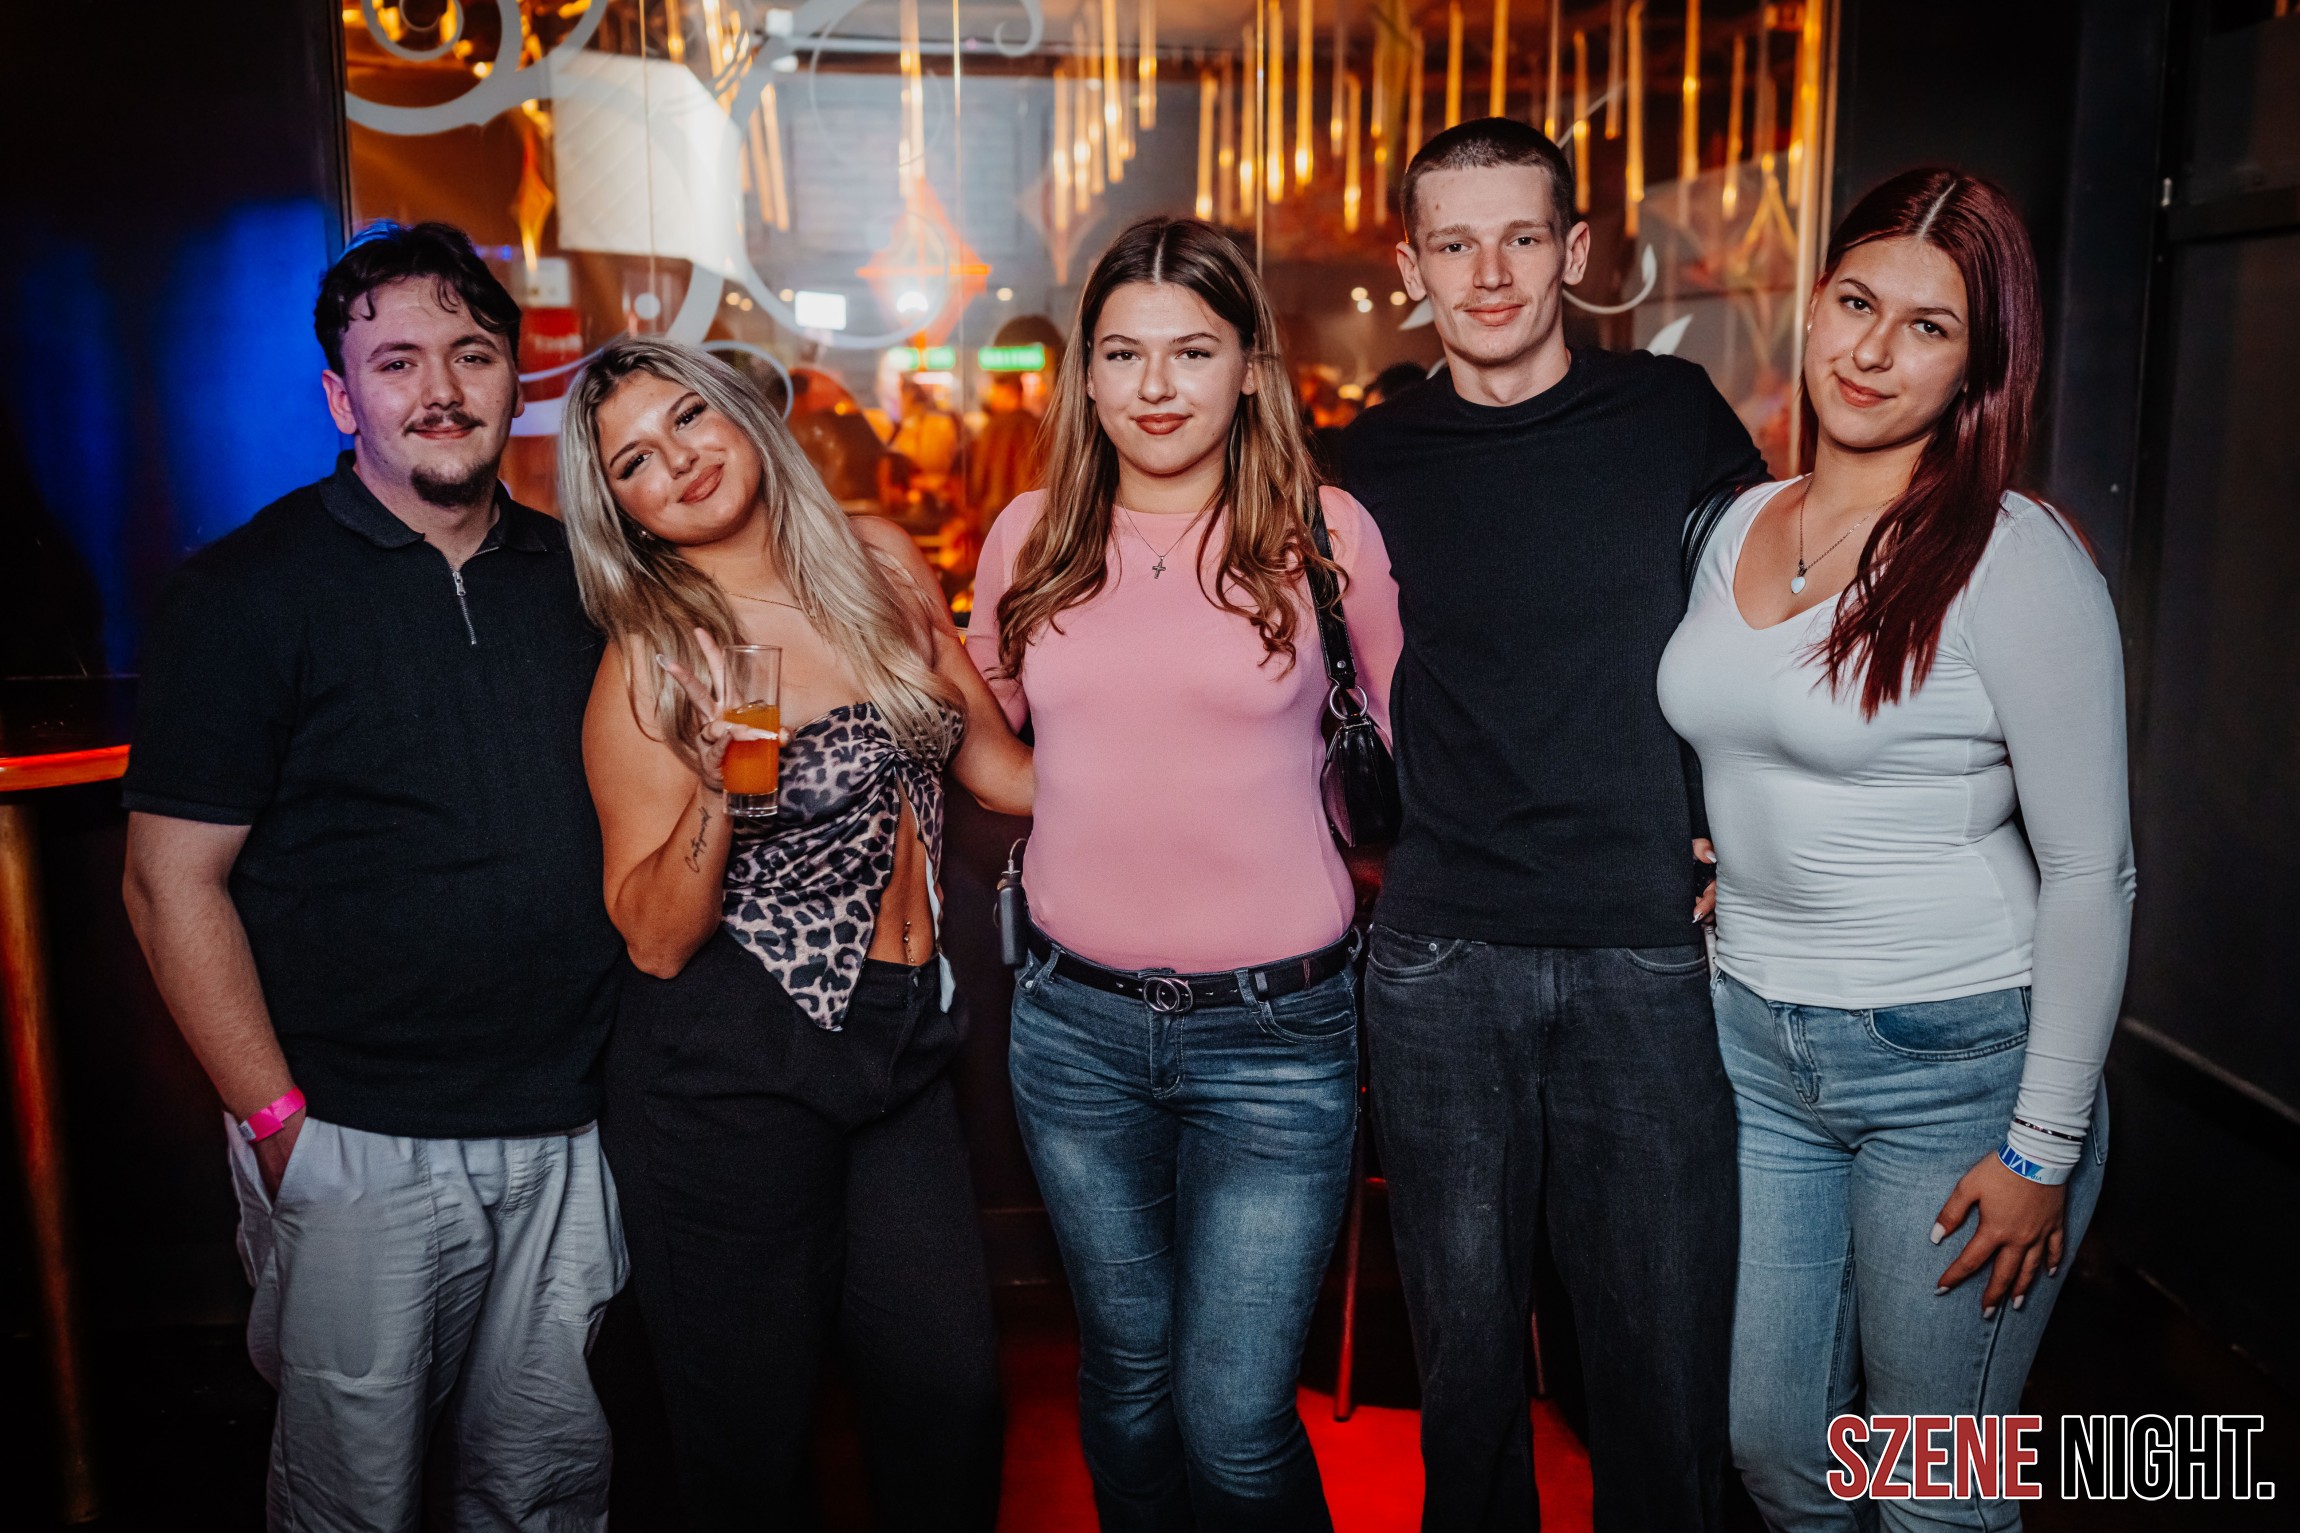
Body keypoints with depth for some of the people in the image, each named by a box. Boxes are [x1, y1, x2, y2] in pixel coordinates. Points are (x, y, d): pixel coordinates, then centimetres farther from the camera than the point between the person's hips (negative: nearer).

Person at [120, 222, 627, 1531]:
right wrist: (279, 1121, -11)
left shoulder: (577, 575, 7)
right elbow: (173, 882, -7)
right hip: (357, 1147, -3)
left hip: (567, 1130, 4)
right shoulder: (249, 591, -6)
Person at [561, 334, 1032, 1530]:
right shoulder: (653, 661, -10)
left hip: (903, 1041, 4)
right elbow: (655, 939, -10)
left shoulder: (882, 564, 3)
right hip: (731, 1074, -4)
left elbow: (992, 760, 13)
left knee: (953, 1396, 10)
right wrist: (717, 787, -27)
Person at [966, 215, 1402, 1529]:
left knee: (1234, 1422, 0)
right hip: (1077, 1024, 3)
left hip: (1275, 1028, -3)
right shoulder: (1031, 538, 4)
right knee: (1126, 1375, 19)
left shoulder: (1326, 531, -5)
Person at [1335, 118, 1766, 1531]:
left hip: (1648, 952, -1)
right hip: (1441, 962, 1)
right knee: (1466, 1339, 12)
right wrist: (1391, 831, 8)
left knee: (1663, 1352, 7)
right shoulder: (1374, 464, 6)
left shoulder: (1673, 413, 2)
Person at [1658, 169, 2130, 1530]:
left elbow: (2091, 868, -12)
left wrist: (2045, 1145, -12)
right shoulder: (1737, 526, 5)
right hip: (1756, 1045, 6)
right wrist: (1733, 980, 12)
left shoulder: (2016, 558, -13)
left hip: (1956, 1061, -5)